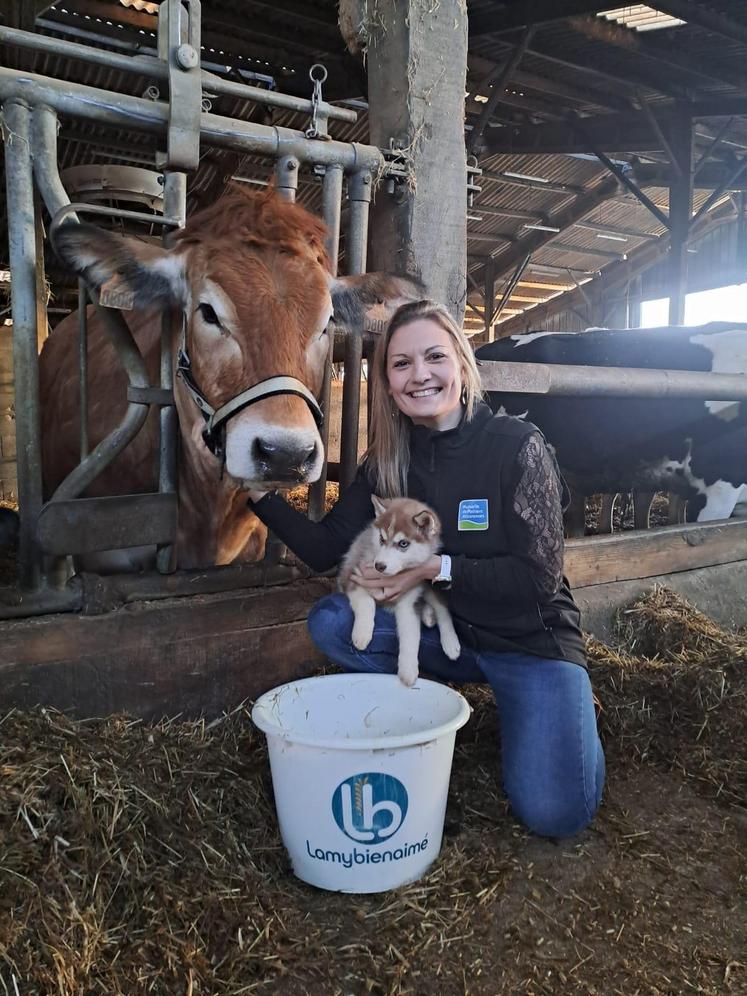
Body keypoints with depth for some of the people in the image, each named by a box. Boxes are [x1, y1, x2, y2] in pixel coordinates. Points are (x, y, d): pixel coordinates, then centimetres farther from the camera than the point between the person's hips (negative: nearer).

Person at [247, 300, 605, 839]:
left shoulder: (517, 444, -18)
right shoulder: (388, 462, -3)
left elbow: (539, 575, -18)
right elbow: (327, 549, -5)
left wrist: (438, 568, -27)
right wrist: (262, 495, -16)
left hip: (530, 637, -4)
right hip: (447, 631, 4)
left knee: (554, 813, -18)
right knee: (330, 623, -15)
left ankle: (570, 704, 13)